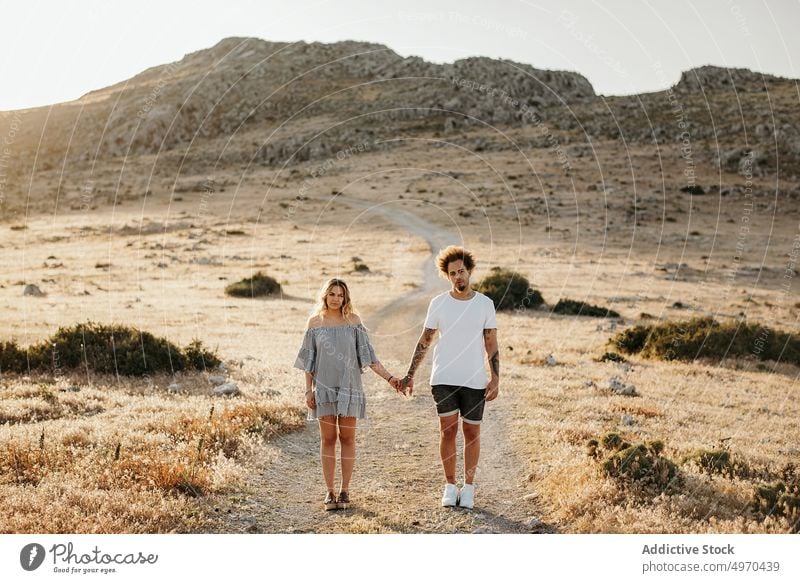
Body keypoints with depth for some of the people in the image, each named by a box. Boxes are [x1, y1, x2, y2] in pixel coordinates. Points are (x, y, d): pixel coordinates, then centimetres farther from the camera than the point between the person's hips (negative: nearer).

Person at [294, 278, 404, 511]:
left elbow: (367, 355, 1)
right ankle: (330, 491, 8)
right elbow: (308, 360, 6)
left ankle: (345, 491, 10)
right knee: (328, 439, 2)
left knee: (347, 438, 2)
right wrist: (308, 390, 0)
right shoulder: (315, 322, 3)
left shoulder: (353, 321, 2)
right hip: (324, 387, 0)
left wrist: (389, 377, -7)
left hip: (349, 386, 0)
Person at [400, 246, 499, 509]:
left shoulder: (485, 304, 3)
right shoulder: (438, 303, 2)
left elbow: (491, 344, 6)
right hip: (444, 379, 0)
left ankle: (468, 487, 15)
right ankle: (450, 486, 10)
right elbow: (424, 341, 6)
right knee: (448, 430, -2)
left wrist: (495, 378, -2)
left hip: (475, 380, 0)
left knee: (472, 432, 5)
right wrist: (409, 376, 1)